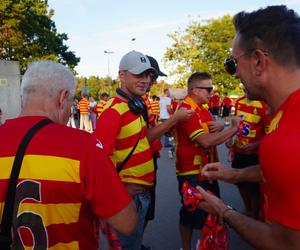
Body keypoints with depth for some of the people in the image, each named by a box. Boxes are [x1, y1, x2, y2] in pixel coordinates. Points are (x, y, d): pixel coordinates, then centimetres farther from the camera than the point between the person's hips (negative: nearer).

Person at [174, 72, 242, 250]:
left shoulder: (202, 108, 10)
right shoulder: (186, 110, -22)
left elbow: (216, 132, 14)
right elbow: (206, 141, -29)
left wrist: (220, 126, -10)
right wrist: (234, 128, -21)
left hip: (207, 168, 10)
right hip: (191, 172, -9)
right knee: (192, 213, 7)